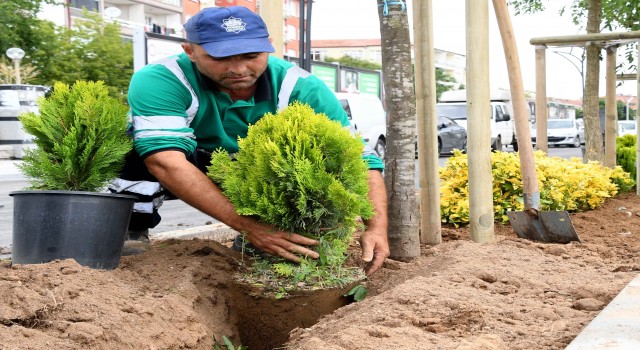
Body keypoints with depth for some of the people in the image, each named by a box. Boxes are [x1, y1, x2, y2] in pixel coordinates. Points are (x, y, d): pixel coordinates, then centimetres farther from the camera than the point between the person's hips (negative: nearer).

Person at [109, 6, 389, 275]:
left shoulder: (300, 88, -24)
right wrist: (248, 225, -52)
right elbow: (167, 162, -44)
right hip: (185, 180, -2)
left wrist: (376, 228, -39)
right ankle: (130, 234, -13)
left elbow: (359, 157, -23)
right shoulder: (160, 82, -31)